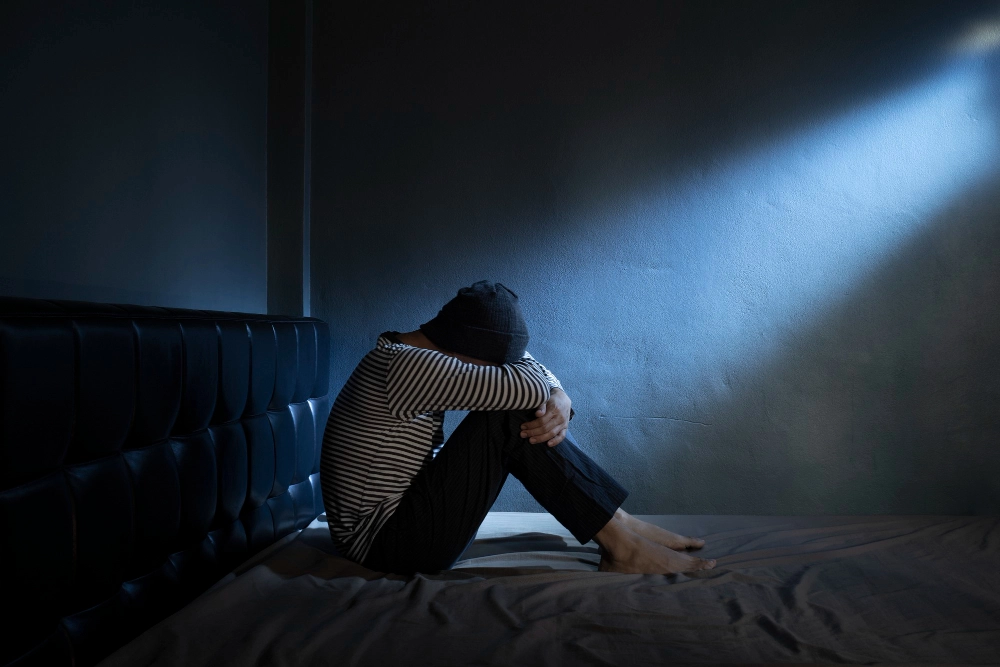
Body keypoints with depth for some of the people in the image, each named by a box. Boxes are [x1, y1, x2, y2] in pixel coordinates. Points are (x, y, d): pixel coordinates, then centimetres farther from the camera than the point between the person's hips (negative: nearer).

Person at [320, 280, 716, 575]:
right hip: (383, 545, -10)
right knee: (510, 418, -20)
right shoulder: (406, 365, -25)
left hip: (406, 516, 10)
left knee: (532, 417, 1)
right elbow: (528, 385, -31)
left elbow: (529, 367, 11)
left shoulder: (414, 354, 6)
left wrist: (560, 401, -11)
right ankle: (623, 545, -12)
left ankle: (625, 528, 1)